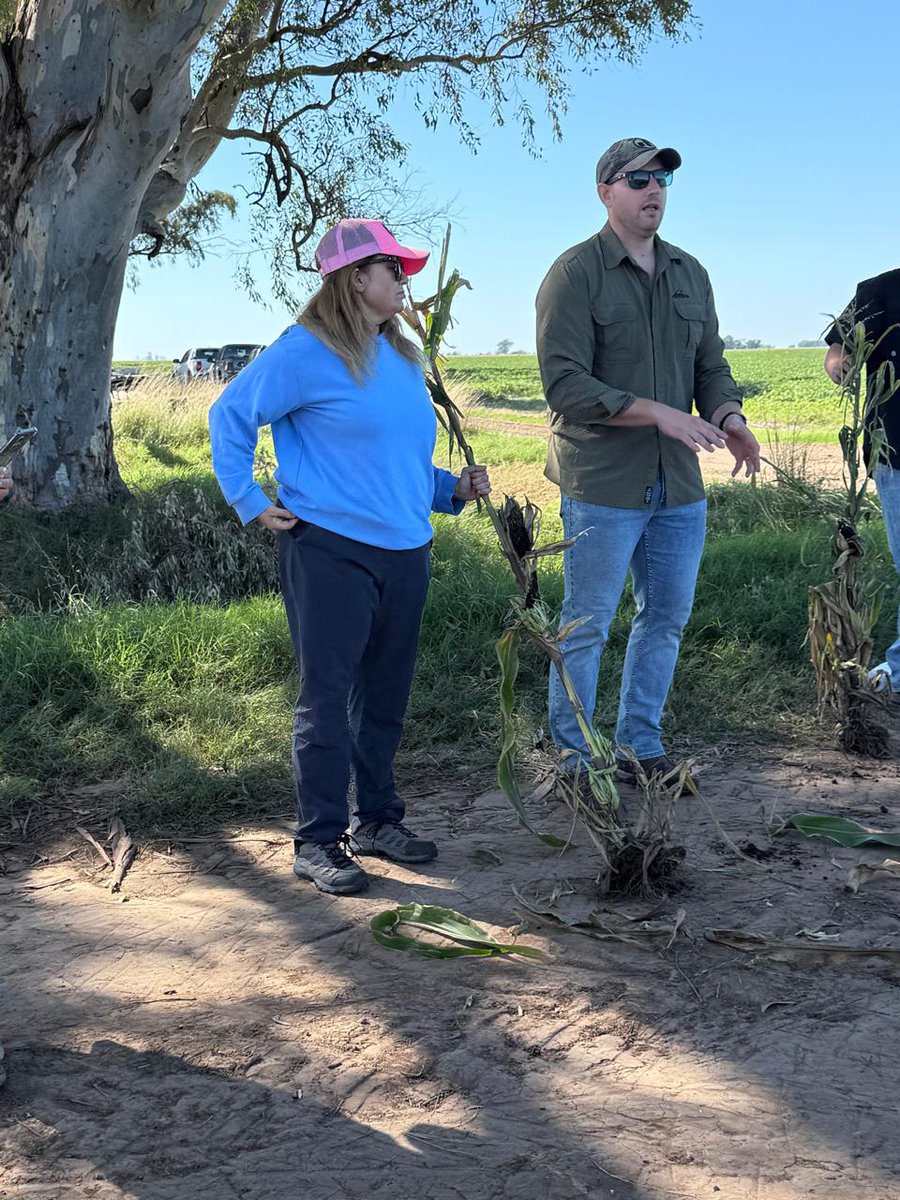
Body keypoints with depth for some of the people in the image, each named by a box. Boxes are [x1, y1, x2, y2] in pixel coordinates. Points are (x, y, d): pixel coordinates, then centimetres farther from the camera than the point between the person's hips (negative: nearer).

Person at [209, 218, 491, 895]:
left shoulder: (402, 357, 15)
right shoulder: (306, 351, -8)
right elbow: (230, 415, -4)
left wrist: (454, 490, 9)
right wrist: (251, 502, -7)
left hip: (406, 551, 7)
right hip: (330, 552, -7)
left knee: (386, 695, 14)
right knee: (328, 697, -3)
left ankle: (378, 819, 27)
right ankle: (319, 841, 6)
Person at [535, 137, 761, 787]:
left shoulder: (690, 273, 14)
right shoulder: (575, 274, -8)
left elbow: (711, 363, 17)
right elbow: (565, 385, -17)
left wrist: (728, 416, -6)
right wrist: (659, 413, -23)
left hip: (680, 484, 7)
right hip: (602, 484, -7)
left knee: (668, 617, 13)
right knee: (586, 626, 1)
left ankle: (641, 748, 27)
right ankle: (574, 761, 14)